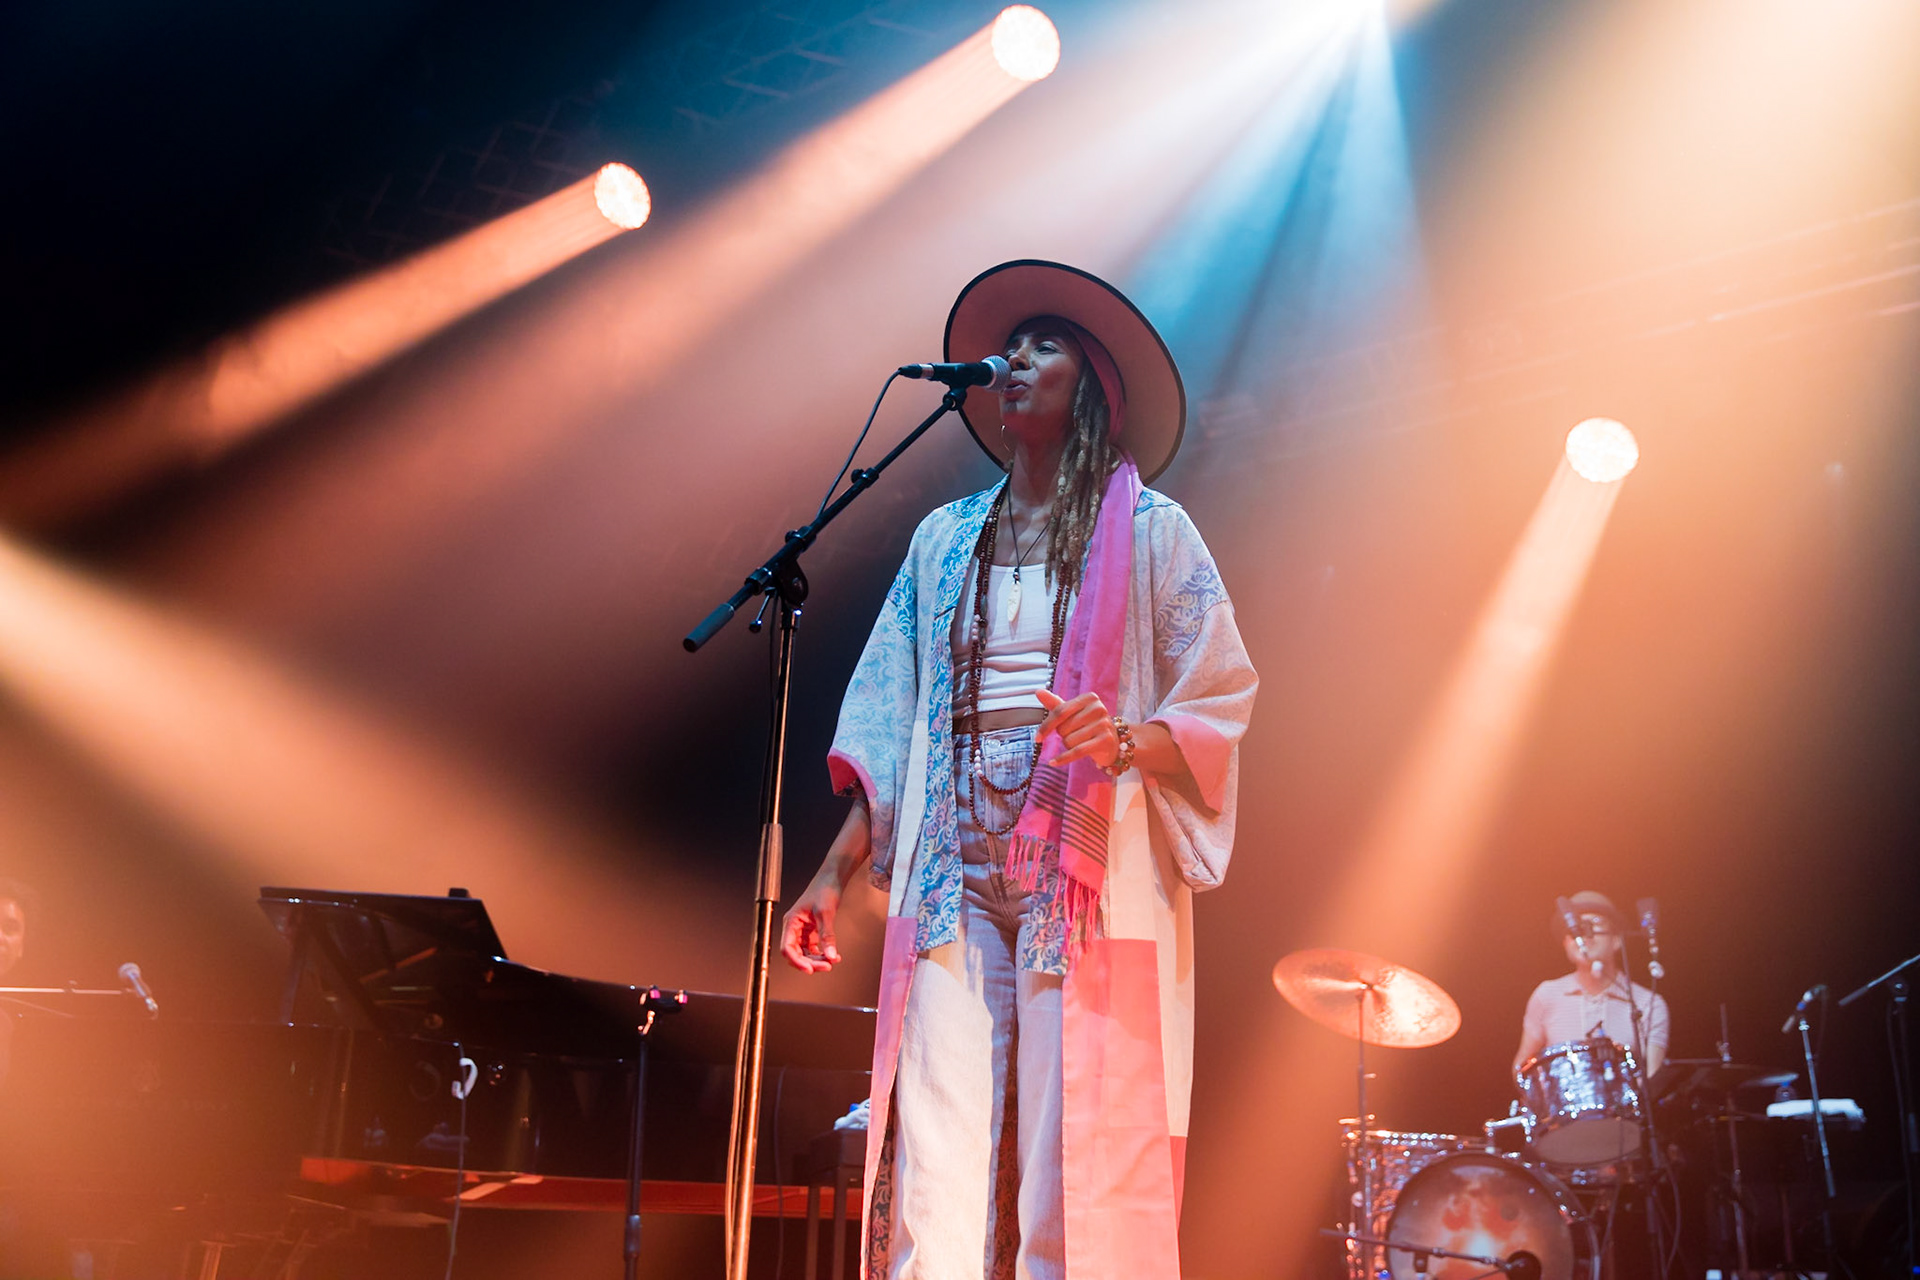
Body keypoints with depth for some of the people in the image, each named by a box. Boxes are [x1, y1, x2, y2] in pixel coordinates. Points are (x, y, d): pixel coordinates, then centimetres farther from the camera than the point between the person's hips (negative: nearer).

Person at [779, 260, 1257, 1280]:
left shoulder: (1149, 533, 7)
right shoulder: (945, 540, 19)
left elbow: (1220, 701, 1)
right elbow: (890, 723, 16)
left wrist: (1126, 743, -20)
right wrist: (835, 871, 7)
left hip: (1088, 880, -3)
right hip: (955, 875, 3)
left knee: (1080, 1168, -7)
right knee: (933, 1171, -4)